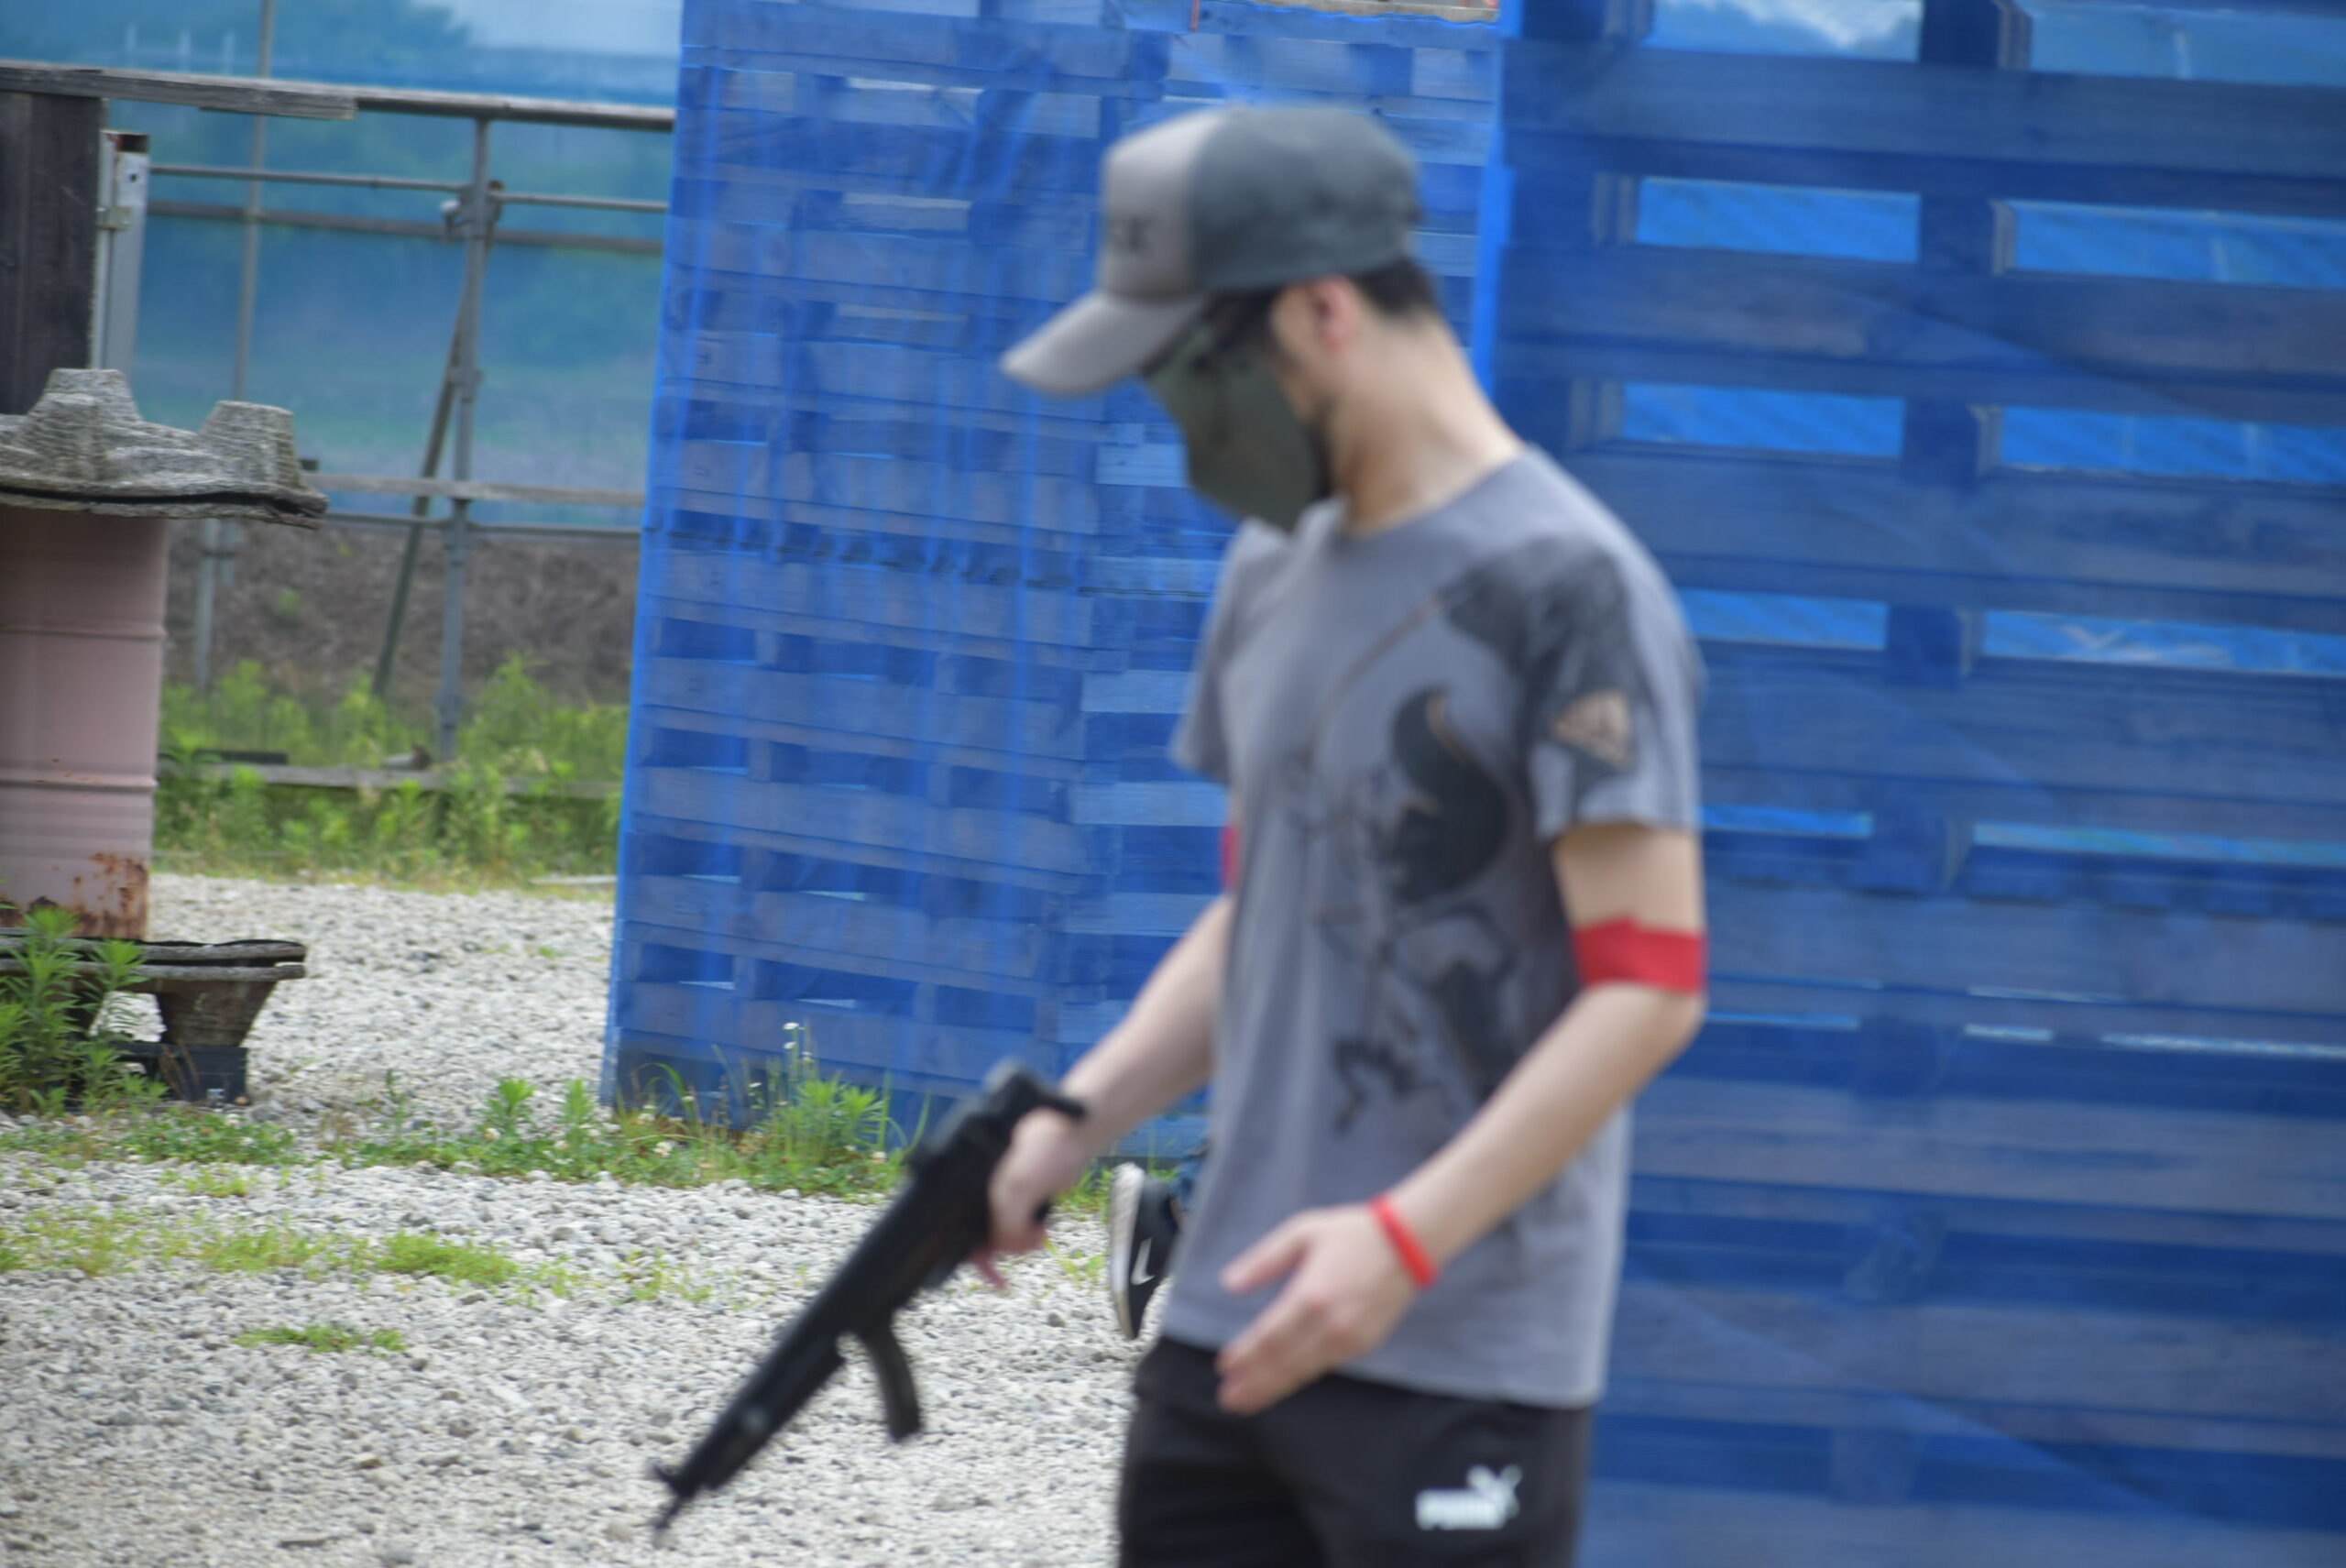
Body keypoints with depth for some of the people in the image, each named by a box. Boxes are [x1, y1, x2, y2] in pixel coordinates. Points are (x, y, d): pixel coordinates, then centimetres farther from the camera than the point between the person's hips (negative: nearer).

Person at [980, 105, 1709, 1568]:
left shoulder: (1567, 588, -11)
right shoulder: (1276, 572, 14)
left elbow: (1650, 985, -15)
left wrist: (1407, 1235, -23)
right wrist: (1071, 1126, 6)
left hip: (1458, 1364, -8)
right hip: (1237, 1336, 8)